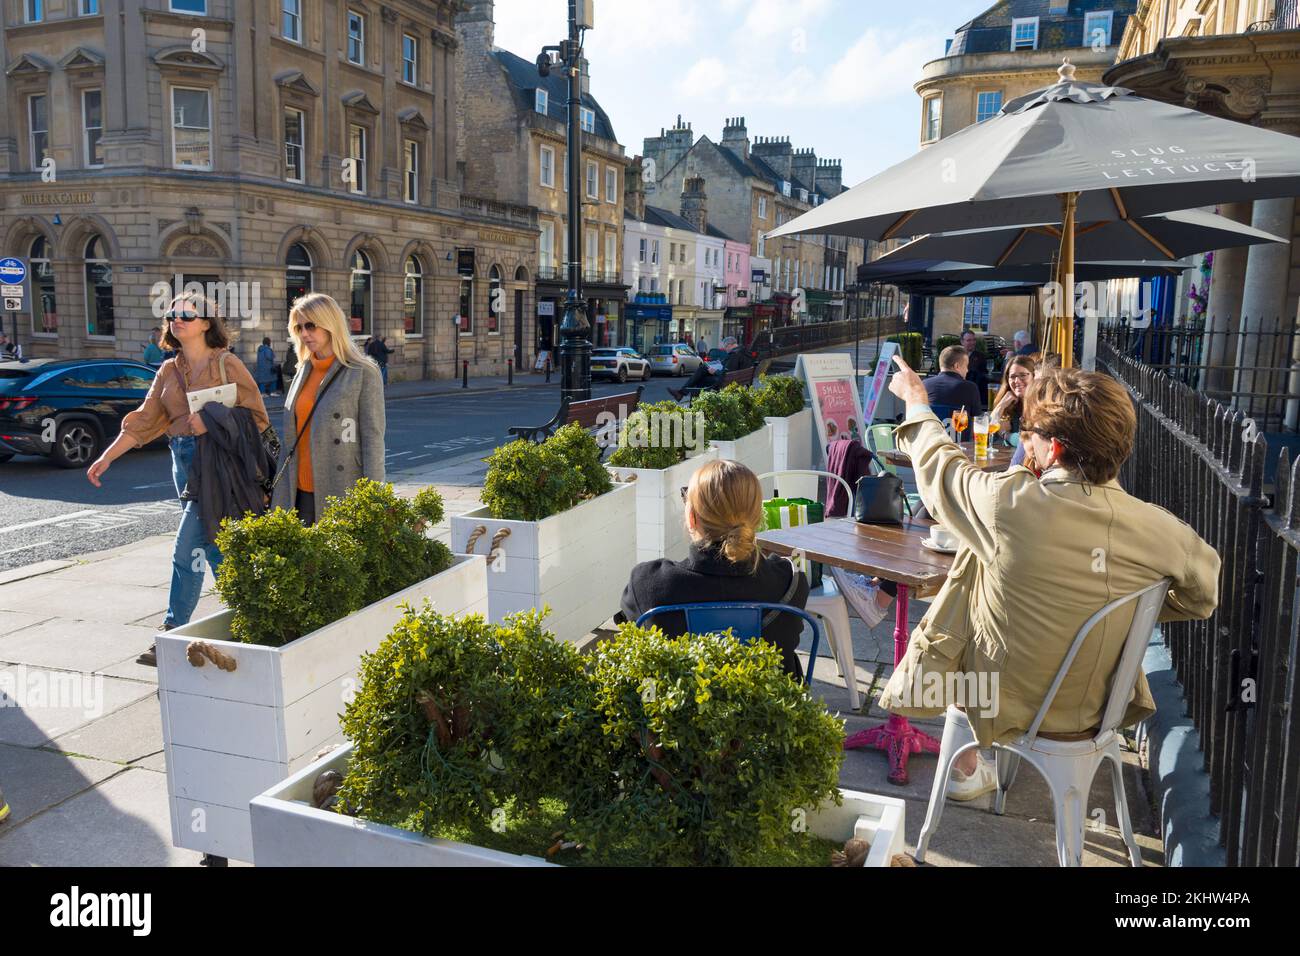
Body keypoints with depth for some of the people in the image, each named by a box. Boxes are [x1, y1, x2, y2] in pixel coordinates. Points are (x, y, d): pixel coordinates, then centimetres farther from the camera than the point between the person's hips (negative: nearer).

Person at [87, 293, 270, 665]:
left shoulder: (227, 365, -5)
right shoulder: (169, 371, 13)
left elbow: (256, 418, -6)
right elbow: (144, 421, 9)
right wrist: (107, 457, 2)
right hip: (184, 459, 7)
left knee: (187, 550, -8)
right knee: (211, 546, 11)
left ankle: (173, 634, 0)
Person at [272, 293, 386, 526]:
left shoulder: (364, 374, -6)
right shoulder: (304, 371, 14)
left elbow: (373, 439, -8)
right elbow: (292, 438, 17)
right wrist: (280, 493, 13)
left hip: (341, 495, -6)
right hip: (300, 493, 6)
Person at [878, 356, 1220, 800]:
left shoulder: (1010, 504, -29)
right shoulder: (1158, 527, -19)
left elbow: (940, 466, -9)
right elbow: (1202, 598, 0)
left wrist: (916, 402, 8)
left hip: (1008, 706, -4)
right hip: (1096, 709, 4)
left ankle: (966, 768, 39)